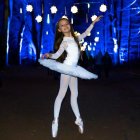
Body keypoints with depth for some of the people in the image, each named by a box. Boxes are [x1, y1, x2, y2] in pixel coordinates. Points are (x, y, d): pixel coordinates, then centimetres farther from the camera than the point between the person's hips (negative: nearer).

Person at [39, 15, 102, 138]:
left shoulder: (75, 38, 12)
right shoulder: (64, 41, -7)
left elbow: (85, 33, 29)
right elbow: (57, 55, -18)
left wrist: (93, 23, 33)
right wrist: (49, 55, -38)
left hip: (73, 69, 7)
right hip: (66, 68, -7)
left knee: (74, 94, 13)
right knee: (62, 93, -9)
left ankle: (78, 119, 22)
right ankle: (55, 120, -6)